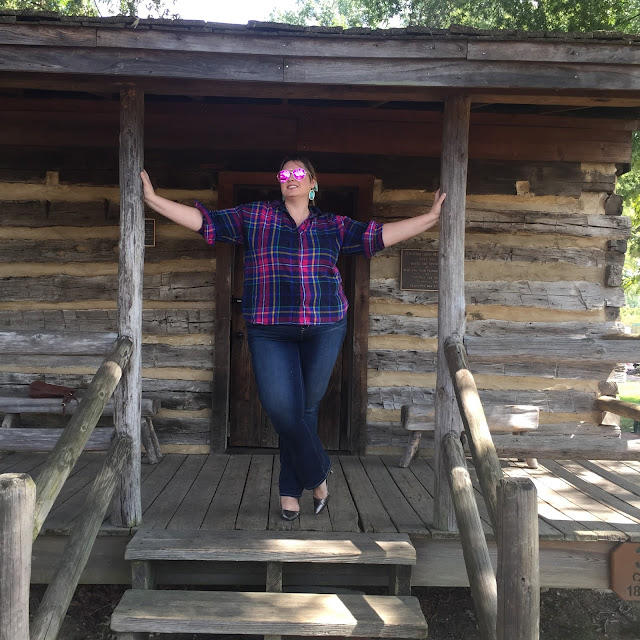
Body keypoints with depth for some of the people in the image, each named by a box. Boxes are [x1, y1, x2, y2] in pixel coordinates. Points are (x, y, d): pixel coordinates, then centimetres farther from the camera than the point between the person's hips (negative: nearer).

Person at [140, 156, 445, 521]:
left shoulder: (334, 226, 12)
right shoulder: (254, 217, 8)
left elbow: (379, 235, 11)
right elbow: (205, 221, 4)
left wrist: (432, 217, 7)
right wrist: (153, 199, -3)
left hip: (325, 329, 1)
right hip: (270, 332, -1)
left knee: (305, 408, 6)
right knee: (281, 407, -10)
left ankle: (291, 490, 24)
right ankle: (317, 475, 14)